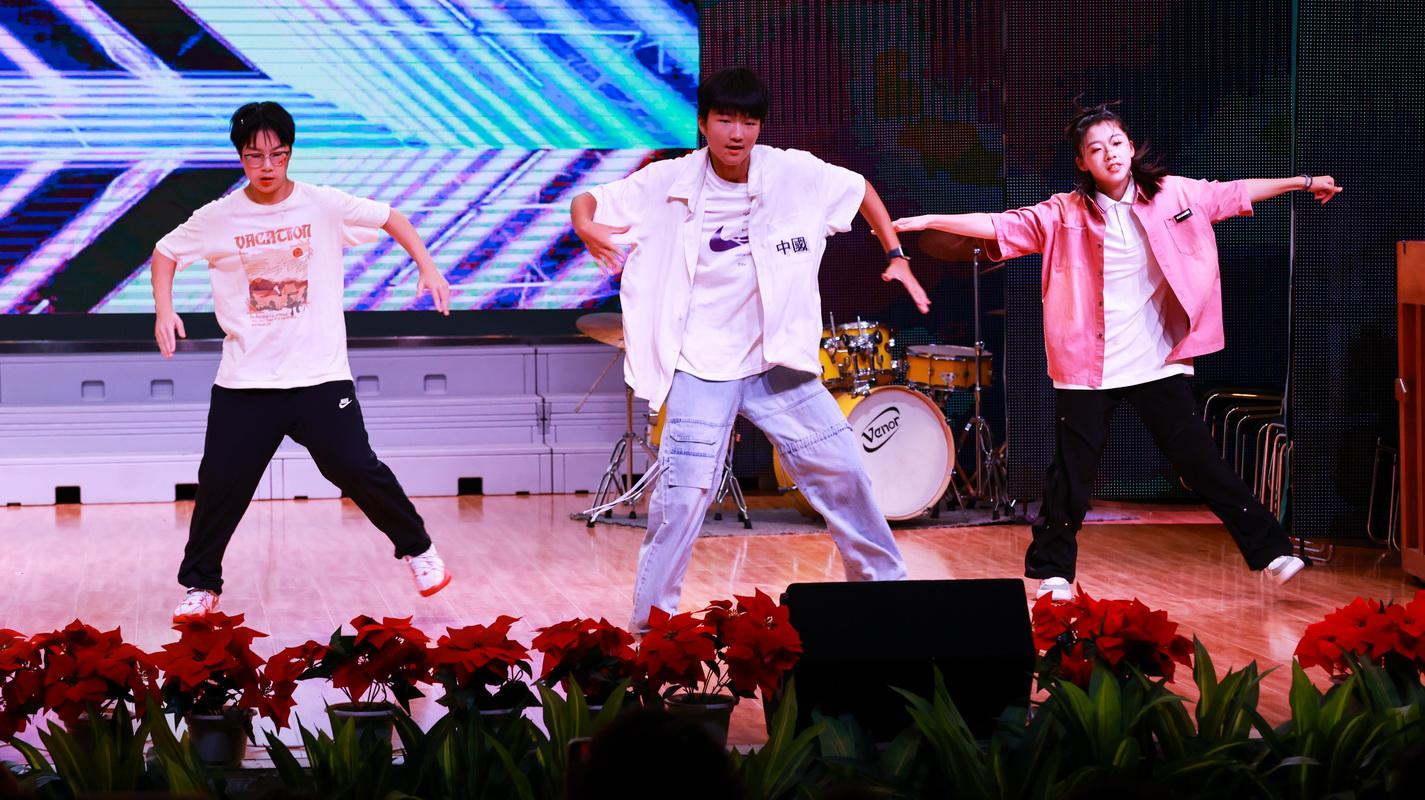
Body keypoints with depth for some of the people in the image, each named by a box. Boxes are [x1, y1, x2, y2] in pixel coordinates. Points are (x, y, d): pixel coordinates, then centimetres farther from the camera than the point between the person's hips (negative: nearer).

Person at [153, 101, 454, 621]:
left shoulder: (324, 206, -4)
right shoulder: (219, 217, -2)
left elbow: (390, 218, 9)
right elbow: (166, 252, 12)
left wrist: (427, 267, -2)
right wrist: (164, 310, -2)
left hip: (320, 377, -1)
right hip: (244, 382, 1)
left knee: (356, 470, -4)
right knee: (221, 483, -1)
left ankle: (418, 549, 18)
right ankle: (201, 585, 16)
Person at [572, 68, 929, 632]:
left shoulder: (795, 174, -7)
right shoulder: (668, 182, -11)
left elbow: (859, 189, 10)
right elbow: (588, 201, -3)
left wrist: (896, 257, 4)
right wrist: (587, 227, -27)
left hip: (779, 362, 3)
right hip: (701, 370, -2)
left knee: (842, 473, 7)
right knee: (682, 495, -11)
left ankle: (884, 582, 26)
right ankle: (651, 623, 2)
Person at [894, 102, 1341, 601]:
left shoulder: (1174, 195, 2)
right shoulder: (1065, 214, -5)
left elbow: (1234, 194, 14)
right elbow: (999, 226, -11)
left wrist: (1305, 182, 21)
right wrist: (929, 221, -20)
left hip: (1158, 363, 1)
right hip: (1087, 368, -1)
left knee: (1201, 463, 2)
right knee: (1072, 475, 5)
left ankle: (1271, 550, 11)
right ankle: (1052, 571, 20)